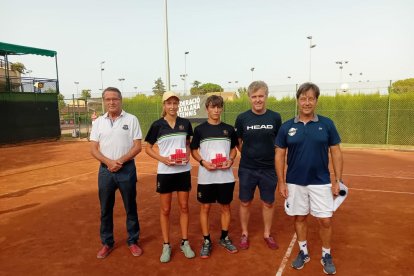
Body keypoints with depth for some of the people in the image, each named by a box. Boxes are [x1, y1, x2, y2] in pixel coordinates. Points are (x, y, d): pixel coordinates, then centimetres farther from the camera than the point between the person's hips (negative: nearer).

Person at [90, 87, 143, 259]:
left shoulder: (131, 119, -2)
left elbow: (137, 146, -6)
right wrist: (109, 162, -15)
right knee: (105, 209, 12)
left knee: (130, 207, 8)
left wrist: (120, 161, -17)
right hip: (105, 170, 3)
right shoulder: (98, 122, 6)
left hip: (127, 169, -2)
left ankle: (133, 241, 24)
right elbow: (93, 149, 2)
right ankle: (107, 243, 29)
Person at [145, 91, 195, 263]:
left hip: (183, 171, 2)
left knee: (184, 207, 10)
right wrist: (163, 159, -16)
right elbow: (148, 148, -1)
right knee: (165, 210, 7)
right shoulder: (157, 125, -7)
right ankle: (166, 245, 22)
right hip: (165, 172, -2)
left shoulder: (185, 123, 0)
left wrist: (187, 156, -7)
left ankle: (185, 242, 25)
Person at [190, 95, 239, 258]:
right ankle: (206, 241, 22)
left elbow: (234, 149, 12)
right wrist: (203, 162, -14)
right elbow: (194, 151, 2)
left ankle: (224, 238, 31)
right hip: (206, 176, -2)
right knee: (205, 208, 7)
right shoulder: (200, 129, -3)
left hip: (226, 176, 2)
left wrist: (231, 160, -8)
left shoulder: (229, 129, 3)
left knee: (225, 207, 12)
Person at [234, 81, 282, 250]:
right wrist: (249, 156, 3)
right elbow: (238, 143, 6)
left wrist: (268, 157, 1)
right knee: (245, 203, 10)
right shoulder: (242, 118, -4)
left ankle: (267, 234, 31)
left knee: (268, 203, 12)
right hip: (247, 169, 0)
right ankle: (244, 234, 29)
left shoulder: (275, 117, -3)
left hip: (269, 169, 1)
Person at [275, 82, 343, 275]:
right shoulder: (286, 127, -2)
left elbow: (336, 153, 1)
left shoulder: (327, 124, -3)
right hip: (295, 183, 1)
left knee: (325, 220, 5)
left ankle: (326, 255, 29)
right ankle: (303, 252, 33)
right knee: (299, 218, 13)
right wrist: (282, 182, -2)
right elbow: (279, 155, 2)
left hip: (321, 182, -1)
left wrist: (337, 180, -3)